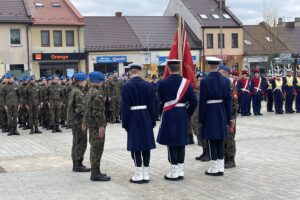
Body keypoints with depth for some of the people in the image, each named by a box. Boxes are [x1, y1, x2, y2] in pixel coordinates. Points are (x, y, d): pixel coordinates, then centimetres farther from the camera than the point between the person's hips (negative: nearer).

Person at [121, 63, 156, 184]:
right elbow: (152, 105, 3)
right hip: (146, 118, 4)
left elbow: (125, 106, -10)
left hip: (133, 118, -3)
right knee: (146, 145, 8)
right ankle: (146, 174, 13)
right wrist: (153, 121, 11)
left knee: (136, 146, 1)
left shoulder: (126, 86, -9)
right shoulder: (148, 85, 1)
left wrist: (125, 123, -4)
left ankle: (139, 175, 2)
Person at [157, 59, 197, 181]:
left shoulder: (163, 83, -9)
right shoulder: (186, 82, -2)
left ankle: (174, 172, 4)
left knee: (171, 143, 2)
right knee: (181, 142, 11)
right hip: (183, 116, 3)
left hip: (169, 116, -3)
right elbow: (194, 102, -3)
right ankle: (181, 171, 16)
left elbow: (161, 100, 5)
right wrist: (187, 115, 9)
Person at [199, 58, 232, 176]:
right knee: (220, 140, 10)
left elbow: (202, 101, -11)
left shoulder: (205, 81, -12)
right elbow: (228, 99, 2)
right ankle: (220, 168, 15)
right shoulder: (226, 80, 1)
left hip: (210, 112, -4)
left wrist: (201, 118, -4)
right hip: (222, 112, 4)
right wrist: (228, 118, 8)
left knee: (212, 140, 2)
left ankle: (214, 168, 5)